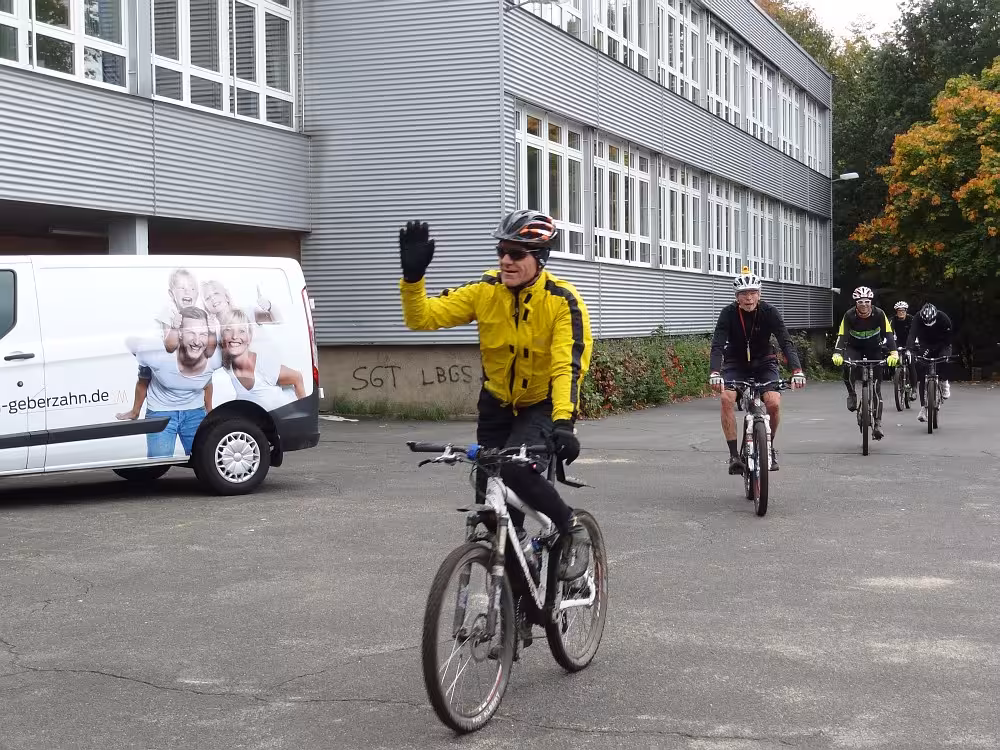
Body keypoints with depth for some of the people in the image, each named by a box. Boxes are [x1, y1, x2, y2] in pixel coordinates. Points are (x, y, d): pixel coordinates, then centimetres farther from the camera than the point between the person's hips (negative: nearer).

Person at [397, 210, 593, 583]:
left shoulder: (563, 301, -21)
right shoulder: (486, 290, -13)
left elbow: (569, 366, -31)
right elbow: (422, 316, -15)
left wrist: (563, 421, -45)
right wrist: (412, 275, -33)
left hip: (543, 406, -4)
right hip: (497, 405, 4)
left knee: (516, 470, -29)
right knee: (489, 497, 3)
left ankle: (572, 530, -4)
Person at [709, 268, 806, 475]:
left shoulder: (769, 312, -19)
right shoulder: (728, 313, -20)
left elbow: (786, 342, -26)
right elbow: (717, 345, -29)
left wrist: (797, 370, -43)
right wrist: (714, 372, -47)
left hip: (763, 362, 0)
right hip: (736, 363, 0)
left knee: (774, 403, -21)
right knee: (726, 399, -26)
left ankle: (769, 446, 7)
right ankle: (734, 454, -17)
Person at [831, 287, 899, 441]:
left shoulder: (879, 314, -23)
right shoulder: (849, 315, -23)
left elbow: (888, 334, -28)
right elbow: (842, 335, -31)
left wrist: (894, 353, -46)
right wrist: (837, 354, -49)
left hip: (874, 349, 0)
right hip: (854, 348, 0)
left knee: (876, 386, -6)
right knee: (848, 368, -34)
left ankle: (878, 423, 0)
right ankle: (852, 395, -6)